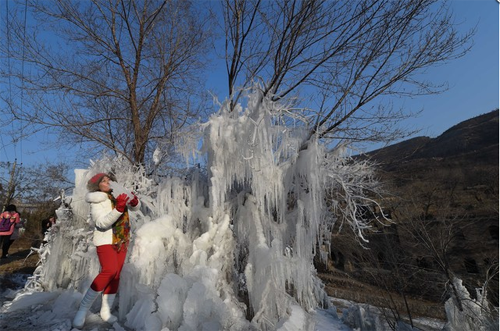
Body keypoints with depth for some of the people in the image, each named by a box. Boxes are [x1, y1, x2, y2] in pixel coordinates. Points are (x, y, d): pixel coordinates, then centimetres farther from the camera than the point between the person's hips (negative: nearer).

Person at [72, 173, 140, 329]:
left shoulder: (118, 195, 5)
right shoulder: (96, 202, -11)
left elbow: (136, 207, 8)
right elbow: (103, 222, -24)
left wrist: (134, 201, -15)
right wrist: (119, 208, -35)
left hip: (121, 241, 6)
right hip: (106, 240, -6)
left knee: (116, 275, 7)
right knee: (109, 271, -22)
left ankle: (105, 311, 19)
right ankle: (83, 309, -6)